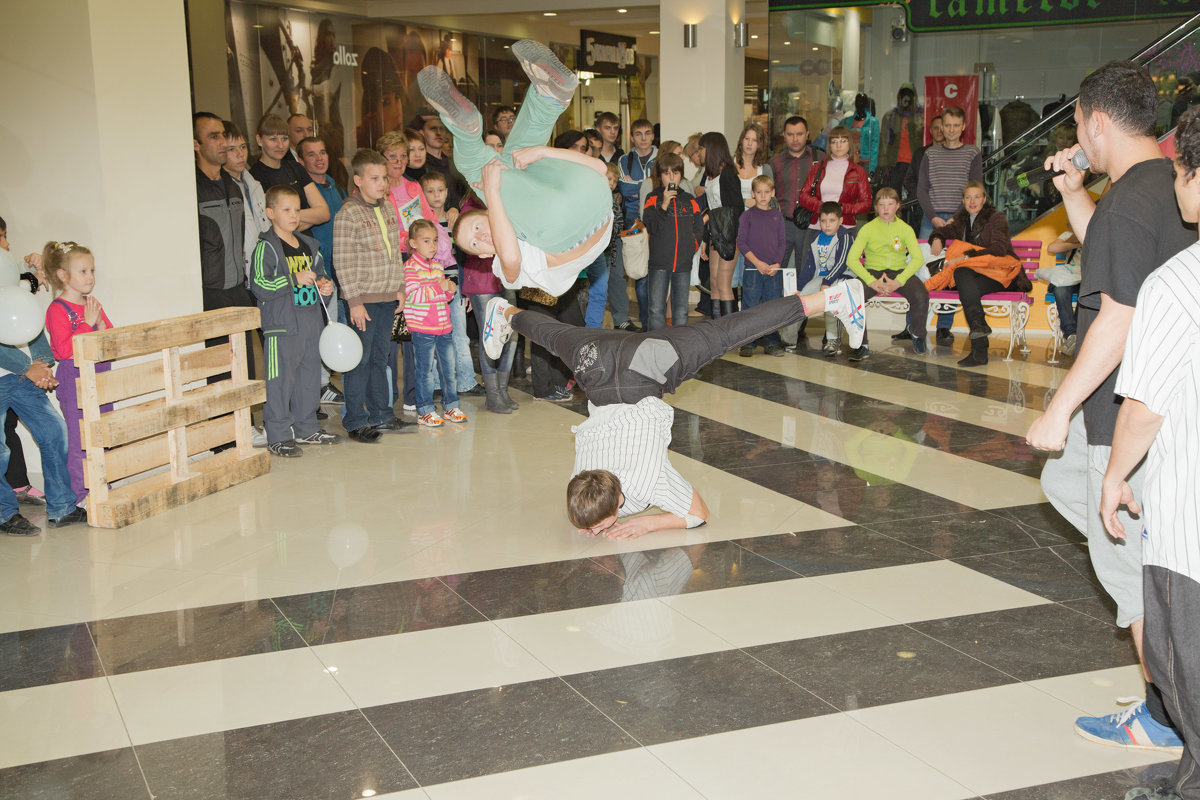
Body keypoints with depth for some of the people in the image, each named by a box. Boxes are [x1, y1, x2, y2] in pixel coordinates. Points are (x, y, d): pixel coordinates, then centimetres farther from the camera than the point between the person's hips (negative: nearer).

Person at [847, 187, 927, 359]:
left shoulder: (905, 229, 4)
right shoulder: (868, 228, 1)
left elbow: (918, 259, -8)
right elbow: (851, 259, -9)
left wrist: (898, 281, -24)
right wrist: (872, 282, -23)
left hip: (899, 272, 1)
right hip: (873, 271, -1)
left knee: (921, 295, -29)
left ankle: (918, 335, 1)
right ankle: (860, 344, -19)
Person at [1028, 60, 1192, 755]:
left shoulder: (1130, 202, -22)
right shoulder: (1174, 186, 9)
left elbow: (1119, 321, -26)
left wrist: (1060, 409, -20)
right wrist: (1073, 192, 14)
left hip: (1135, 411, -10)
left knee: (1128, 560, 1)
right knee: (1065, 481, 27)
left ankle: (1166, 719, 14)